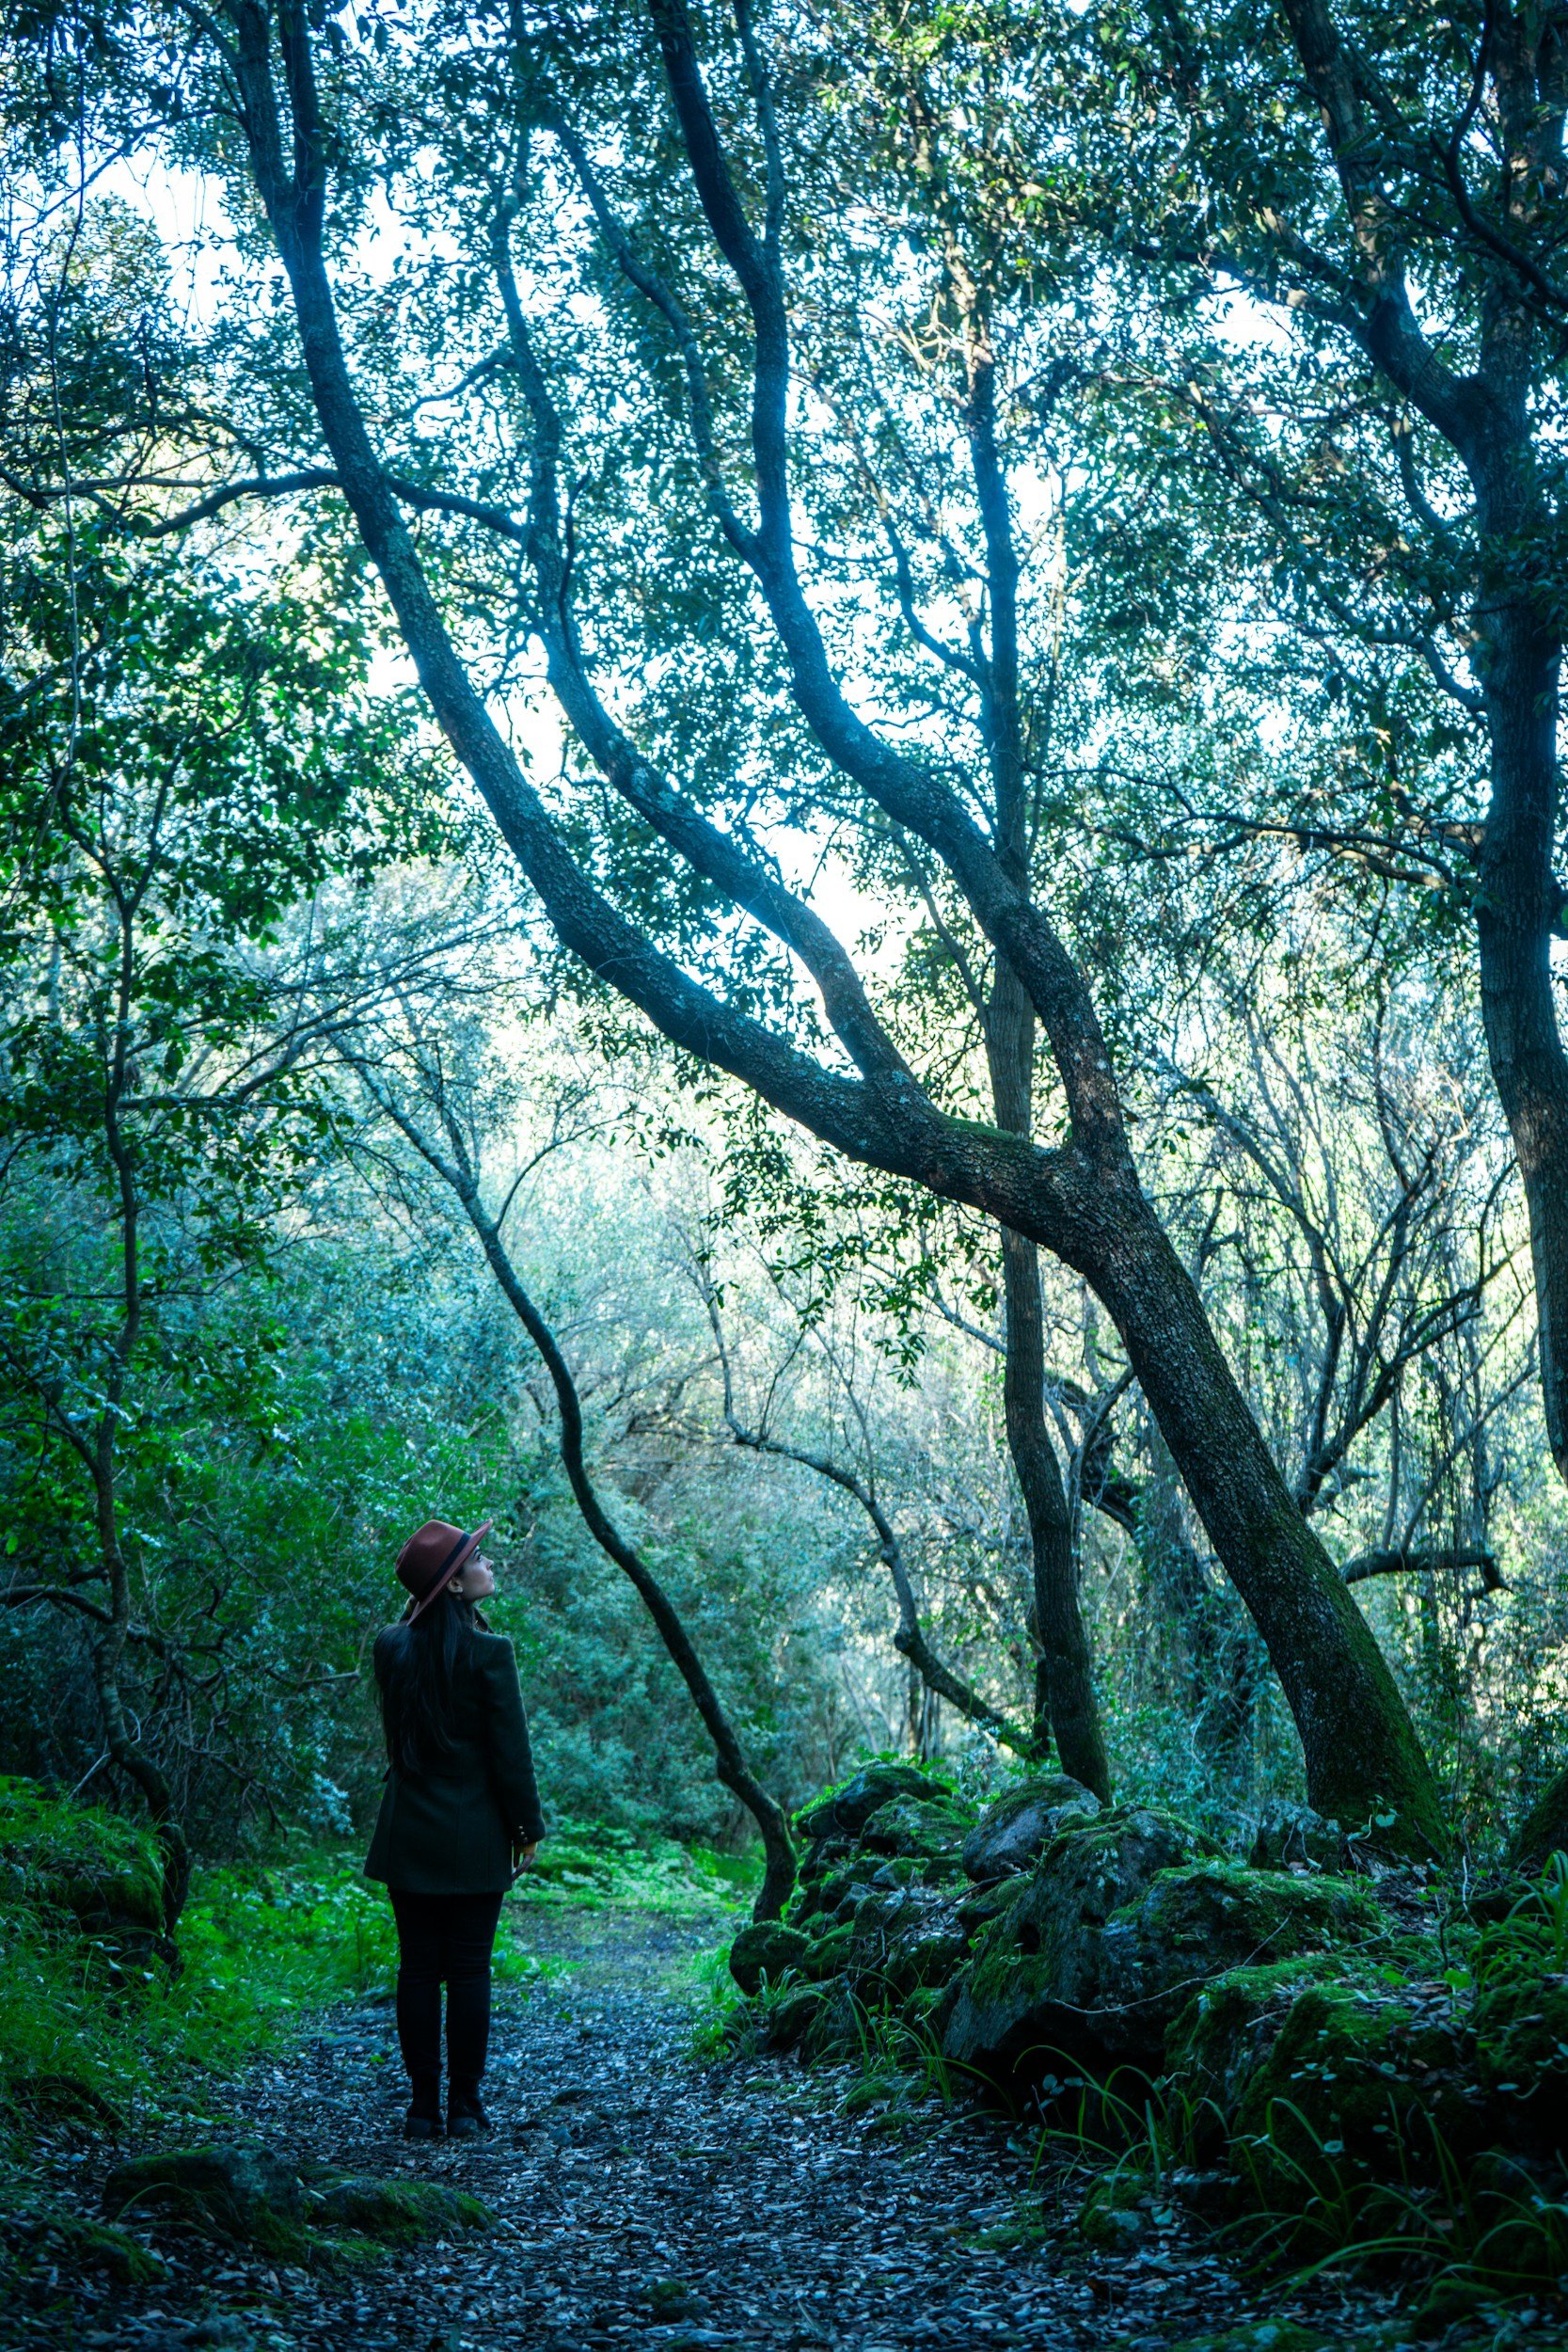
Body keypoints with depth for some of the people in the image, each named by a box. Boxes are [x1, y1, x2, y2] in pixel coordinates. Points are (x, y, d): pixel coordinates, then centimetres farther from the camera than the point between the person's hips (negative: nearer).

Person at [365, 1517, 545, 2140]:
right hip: (475, 1840, -4)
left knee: (417, 1967, 8)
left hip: (409, 1833, 4)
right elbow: (511, 1750, -10)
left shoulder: (391, 1647, 0)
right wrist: (527, 1827, 3)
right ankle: (465, 2106, 8)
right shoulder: (488, 1652, -13)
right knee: (469, 1970, 4)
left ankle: (423, 2106, 11)